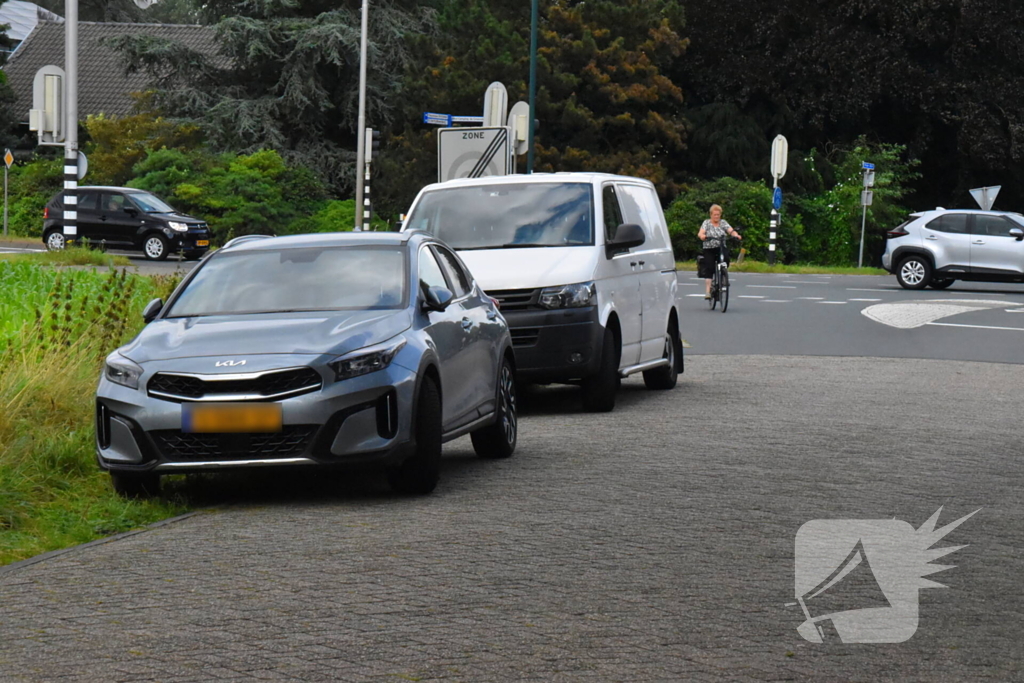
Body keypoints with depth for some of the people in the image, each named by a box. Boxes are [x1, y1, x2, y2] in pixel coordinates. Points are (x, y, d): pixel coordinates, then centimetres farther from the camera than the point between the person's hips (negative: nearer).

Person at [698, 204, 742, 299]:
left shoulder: (723, 223, 10)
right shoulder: (707, 223, 5)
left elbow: (731, 230, -4)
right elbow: (700, 233, -11)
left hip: (722, 249, 2)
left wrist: (736, 235, -26)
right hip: (709, 250, -2)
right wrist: (702, 236, -35)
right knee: (709, 269, -14)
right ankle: (707, 291, -15)